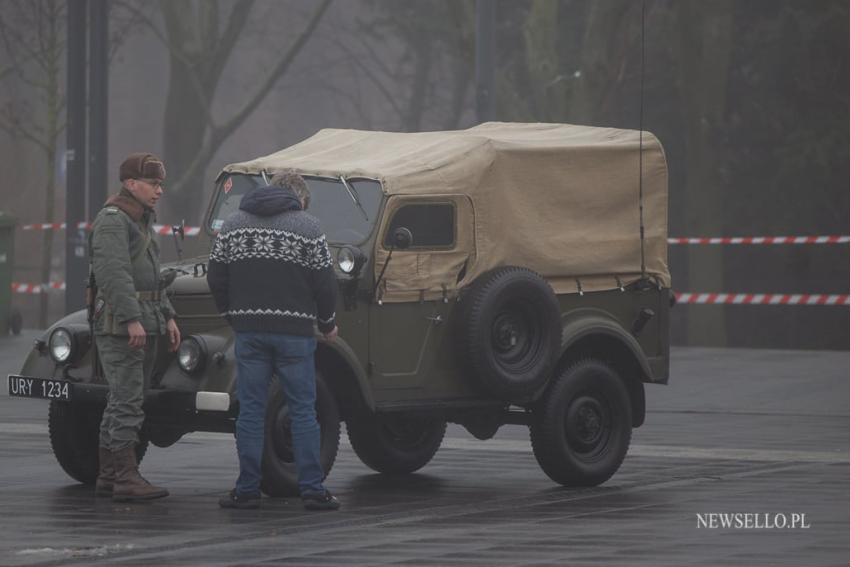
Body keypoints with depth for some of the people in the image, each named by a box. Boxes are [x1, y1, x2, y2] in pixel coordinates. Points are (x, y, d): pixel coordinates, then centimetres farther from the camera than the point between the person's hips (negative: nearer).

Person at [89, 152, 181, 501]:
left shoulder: (142, 222, 22)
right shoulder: (112, 220, -11)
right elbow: (114, 273, -22)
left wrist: (167, 317, 18)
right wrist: (131, 319, -29)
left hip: (144, 325, 10)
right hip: (120, 324, -10)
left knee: (121, 400, 11)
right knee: (127, 401, -13)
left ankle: (107, 477, 14)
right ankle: (126, 478, -15)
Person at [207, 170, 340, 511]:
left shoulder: (233, 225, 9)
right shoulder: (306, 227, -2)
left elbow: (216, 279, 8)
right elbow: (323, 283, -4)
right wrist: (327, 323, 12)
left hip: (249, 330, 3)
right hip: (294, 329, -3)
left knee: (250, 409, 6)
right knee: (302, 410, 2)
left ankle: (247, 489, 4)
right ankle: (312, 488, 0)